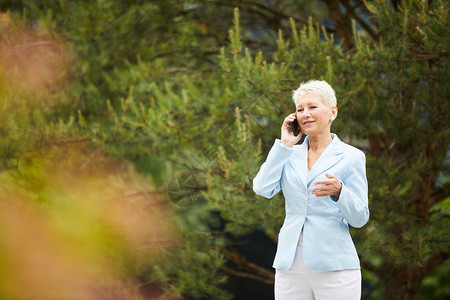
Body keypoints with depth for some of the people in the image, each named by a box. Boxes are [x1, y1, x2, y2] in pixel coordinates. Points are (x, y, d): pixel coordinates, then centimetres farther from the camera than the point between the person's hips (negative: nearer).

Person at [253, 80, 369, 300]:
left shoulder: (350, 157, 2)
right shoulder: (290, 156, 13)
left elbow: (359, 218, -2)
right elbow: (263, 189, -4)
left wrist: (338, 192, -21)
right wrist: (284, 145, 0)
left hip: (334, 265, -3)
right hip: (291, 265, 3)